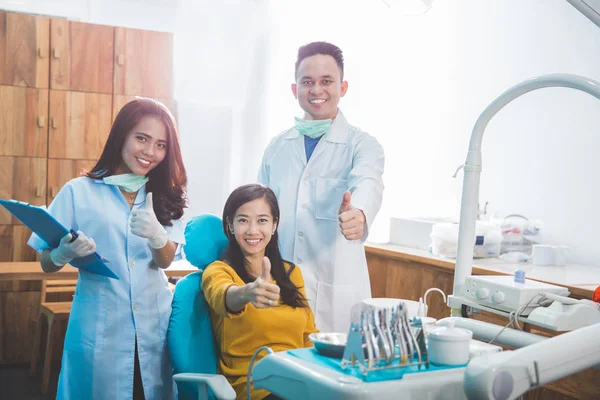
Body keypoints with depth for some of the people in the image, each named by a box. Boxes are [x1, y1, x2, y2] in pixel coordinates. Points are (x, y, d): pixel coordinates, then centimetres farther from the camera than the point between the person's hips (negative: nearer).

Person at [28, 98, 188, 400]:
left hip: (154, 326, 3)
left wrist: (156, 235, -29)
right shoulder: (79, 191, -4)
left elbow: (166, 260, -7)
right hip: (98, 328, -2)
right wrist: (66, 253, -25)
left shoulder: (166, 197, 5)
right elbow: (47, 264, -2)